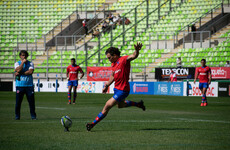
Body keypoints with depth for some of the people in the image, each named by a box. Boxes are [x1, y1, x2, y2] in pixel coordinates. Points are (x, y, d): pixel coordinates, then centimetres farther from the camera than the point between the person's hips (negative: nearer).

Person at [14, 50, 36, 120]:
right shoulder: (17, 63, 7)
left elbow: (30, 71, -10)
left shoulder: (30, 63, 7)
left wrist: (20, 73, -11)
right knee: (18, 101, -1)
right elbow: (18, 70, -14)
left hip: (29, 85, 0)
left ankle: (33, 115, 7)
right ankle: (17, 115, 9)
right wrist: (23, 62, -9)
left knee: (31, 101, -2)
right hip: (20, 85, 0)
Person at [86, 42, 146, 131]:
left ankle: (93, 124, 0)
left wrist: (137, 50, -58)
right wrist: (107, 86, 24)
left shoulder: (123, 60, -19)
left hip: (122, 90, -10)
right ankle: (138, 104, 47)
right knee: (120, 105, 31)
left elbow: (134, 56, -37)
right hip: (117, 88, 10)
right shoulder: (113, 64, 6)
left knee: (107, 106, -7)